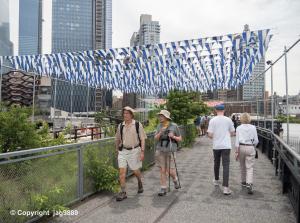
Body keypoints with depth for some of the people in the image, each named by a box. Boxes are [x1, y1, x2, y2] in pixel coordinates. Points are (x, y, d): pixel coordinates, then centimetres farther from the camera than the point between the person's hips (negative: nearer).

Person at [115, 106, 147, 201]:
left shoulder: (138, 125, -5)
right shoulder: (120, 126, 4)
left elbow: (142, 139, -5)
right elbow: (117, 139, 16)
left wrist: (142, 151, -11)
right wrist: (117, 150, 18)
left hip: (134, 151, -2)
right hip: (123, 151, 2)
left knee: (135, 171, 11)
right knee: (122, 171, -5)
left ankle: (139, 182, 43)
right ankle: (123, 192, 6)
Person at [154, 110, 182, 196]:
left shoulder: (174, 126, -4)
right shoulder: (159, 126, 6)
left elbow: (180, 139, 2)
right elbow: (155, 138, 1)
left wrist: (173, 136, -16)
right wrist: (161, 132, -17)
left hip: (170, 151, -2)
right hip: (160, 151, 3)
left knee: (170, 171, 0)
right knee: (162, 170, 3)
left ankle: (175, 180, 33)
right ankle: (163, 189, 15)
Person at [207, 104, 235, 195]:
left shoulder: (212, 120, -5)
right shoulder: (228, 120, -2)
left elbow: (210, 135, -8)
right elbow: (232, 133, 6)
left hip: (216, 146, 1)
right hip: (226, 146, -1)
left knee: (216, 163, 19)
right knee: (226, 166, -2)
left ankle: (216, 180, 37)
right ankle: (225, 187, -8)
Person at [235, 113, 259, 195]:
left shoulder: (239, 128, -2)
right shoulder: (253, 127, -1)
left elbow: (237, 140, -5)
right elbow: (256, 140, 1)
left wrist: (236, 151, -1)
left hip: (241, 147, 1)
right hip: (250, 148, -1)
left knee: (242, 166, 17)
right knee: (250, 167, -1)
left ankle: (244, 182, 32)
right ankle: (249, 184, -17)